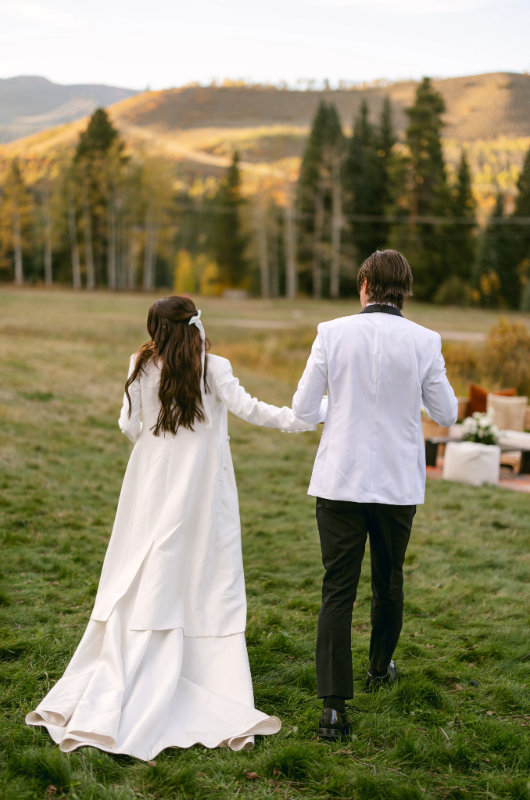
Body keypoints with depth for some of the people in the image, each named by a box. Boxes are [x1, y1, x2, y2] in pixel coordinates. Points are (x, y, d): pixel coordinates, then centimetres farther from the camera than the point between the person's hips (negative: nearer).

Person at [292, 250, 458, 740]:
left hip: (340, 480, -1)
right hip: (398, 483, 1)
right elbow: (446, 414, 2)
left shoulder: (332, 334, -7)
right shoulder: (423, 342, -7)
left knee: (337, 591, 1)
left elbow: (303, 409, -2)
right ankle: (381, 667, 43)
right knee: (389, 580, 22)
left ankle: (334, 707, -6)